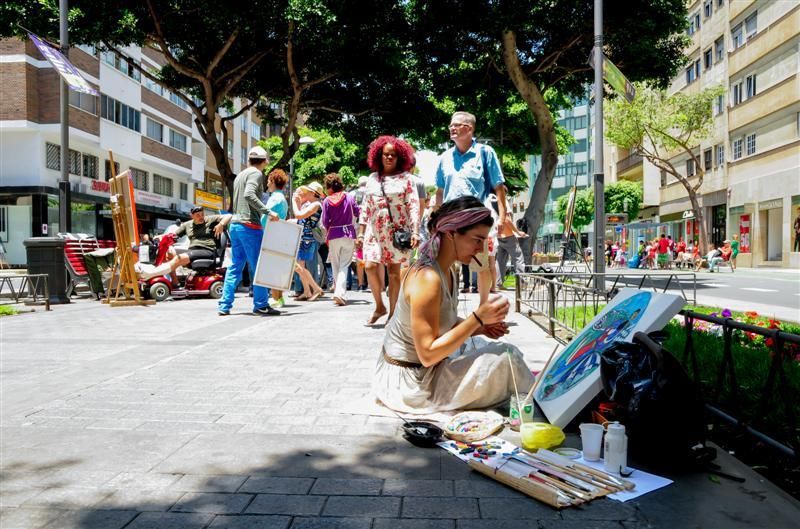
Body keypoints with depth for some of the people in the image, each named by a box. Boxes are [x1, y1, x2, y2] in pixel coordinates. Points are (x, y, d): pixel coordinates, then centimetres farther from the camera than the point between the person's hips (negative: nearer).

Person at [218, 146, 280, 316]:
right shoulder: (256, 173, -6)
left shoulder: (240, 175, 21)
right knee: (258, 266, -2)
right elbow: (249, 195, -23)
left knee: (235, 267, 9)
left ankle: (224, 305, 7)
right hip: (249, 225, -9)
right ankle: (261, 305, 2)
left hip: (235, 225, 9)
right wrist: (268, 211, -24)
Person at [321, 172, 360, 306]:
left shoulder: (327, 201, -5)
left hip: (334, 235, 0)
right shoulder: (349, 197, -1)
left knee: (335, 265, 14)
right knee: (344, 265, -1)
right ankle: (340, 292, -17)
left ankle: (338, 290, 19)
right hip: (349, 234, 0)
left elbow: (325, 222, -4)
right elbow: (358, 212, 9)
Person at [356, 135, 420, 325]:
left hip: (397, 231, -3)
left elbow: (414, 207, -4)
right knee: (370, 267, -9)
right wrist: (361, 233, 10)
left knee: (394, 272, -1)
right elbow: (365, 207, 14)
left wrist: (415, 232, -14)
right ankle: (379, 306, 12)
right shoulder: (373, 178, 13)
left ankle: (393, 313, 9)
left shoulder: (405, 178, 3)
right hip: (375, 231, 3)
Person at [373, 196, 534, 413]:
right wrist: (478, 318, -26)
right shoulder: (428, 278, -26)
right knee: (505, 357, -12)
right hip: (410, 382, -10)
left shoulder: (446, 271, 2)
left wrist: (480, 327, -5)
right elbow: (428, 354, -26)